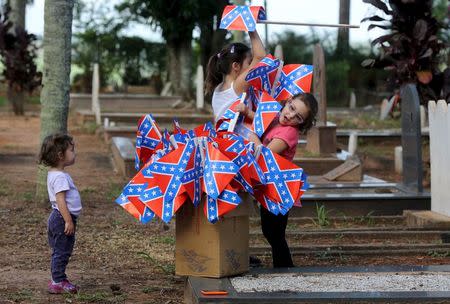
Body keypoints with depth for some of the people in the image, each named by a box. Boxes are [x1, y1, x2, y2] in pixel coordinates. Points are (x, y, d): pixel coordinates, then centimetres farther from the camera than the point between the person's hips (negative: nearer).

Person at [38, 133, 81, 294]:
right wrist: (68, 221, -26)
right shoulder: (60, 177, -20)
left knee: (61, 251, 16)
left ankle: (59, 279, 24)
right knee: (61, 251, -3)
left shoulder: (56, 174, 13)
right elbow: (60, 200, -26)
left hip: (60, 219, 10)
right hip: (62, 219, -10)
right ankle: (58, 282, 2)